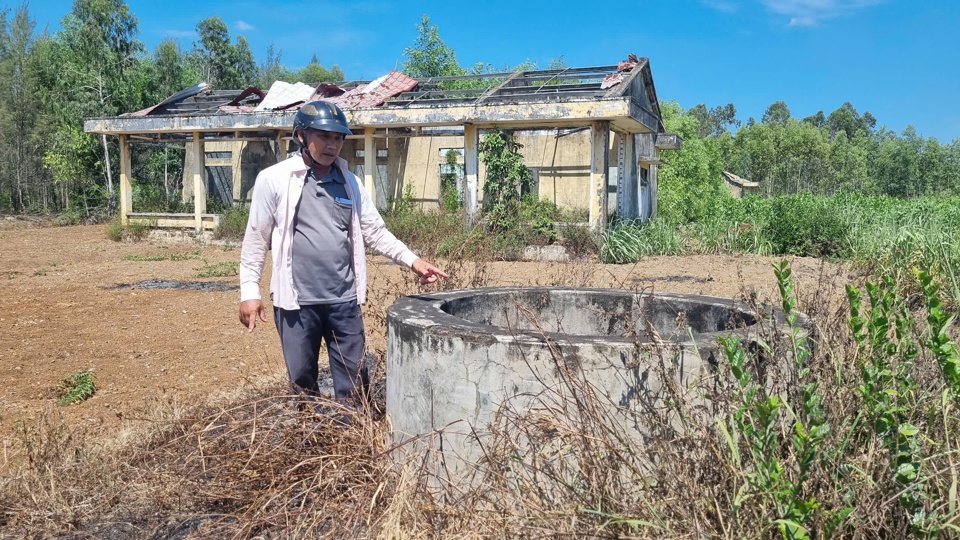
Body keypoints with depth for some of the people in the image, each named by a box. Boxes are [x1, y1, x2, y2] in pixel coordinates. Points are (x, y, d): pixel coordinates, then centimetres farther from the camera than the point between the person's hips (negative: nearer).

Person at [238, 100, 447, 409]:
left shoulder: (349, 182, 8)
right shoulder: (274, 179, -4)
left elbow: (375, 232, 10)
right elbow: (256, 239, -1)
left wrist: (412, 260, 0)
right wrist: (249, 291, -5)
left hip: (344, 300, 3)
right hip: (296, 301, -3)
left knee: (354, 382, 9)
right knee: (303, 381, 11)